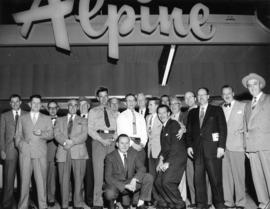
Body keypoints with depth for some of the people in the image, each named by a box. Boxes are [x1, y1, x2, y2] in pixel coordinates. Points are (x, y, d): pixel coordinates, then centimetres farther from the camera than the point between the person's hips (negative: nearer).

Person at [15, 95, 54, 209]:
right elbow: (18, 135, 14)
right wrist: (20, 144, -3)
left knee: (41, 180, -3)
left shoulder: (47, 119, 14)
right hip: (25, 152, 1)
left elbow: (51, 135, 7)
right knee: (24, 179, 0)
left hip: (40, 153, -1)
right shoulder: (22, 118, 16)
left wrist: (42, 134, -11)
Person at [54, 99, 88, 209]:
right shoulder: (60, 120, 21)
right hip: (63, 152, 1)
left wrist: (72, 142, -13)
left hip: (78, 152, -1)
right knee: (64, 180, -1)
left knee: (78, 179, -4)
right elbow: (57, 134, 5)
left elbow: (84, 135, 3)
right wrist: (65, 142, -13)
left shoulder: (83, 120, 17)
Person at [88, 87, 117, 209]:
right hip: (98, 140, -3)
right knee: (98, 171, -5)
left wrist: (114, 138, -3)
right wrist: (102, 140, -12)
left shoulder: (112, 112, 19)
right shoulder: (93, 111, 10)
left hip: (112, 141, 3)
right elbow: (90, 130, 0)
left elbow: (117, 127, 15)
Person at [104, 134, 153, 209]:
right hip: (116, 184, -3)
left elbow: (142, 168, -4)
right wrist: (125, 186, -27)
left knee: (148, 177, -18)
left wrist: (134, 179, -25)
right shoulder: (110, 157, -12)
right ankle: (112, 202, 1)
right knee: (109, 194, -37)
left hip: (130, 183, 4)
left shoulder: (133, 154, 0)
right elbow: (108, 177, -17)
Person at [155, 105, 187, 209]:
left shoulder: (174, 124, -9)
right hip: (168, 158, 8)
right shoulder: (163, 127, 17)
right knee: (158, 182, 4)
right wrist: (161, 160, 4)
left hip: (177, 157, -8)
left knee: (166, 181, -16)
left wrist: (167, 162, -16)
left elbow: (175, 145, -16)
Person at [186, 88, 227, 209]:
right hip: (197, 150, 3)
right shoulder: (192, 113, 17)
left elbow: (223, 128, 0)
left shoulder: (217, 110, 7)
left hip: (212, 148, -3)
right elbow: (189, 131, 15)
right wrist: (189, 145, 4)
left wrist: (221, 146, -9)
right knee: (198, 178, 3)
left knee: (215, 178, -1)